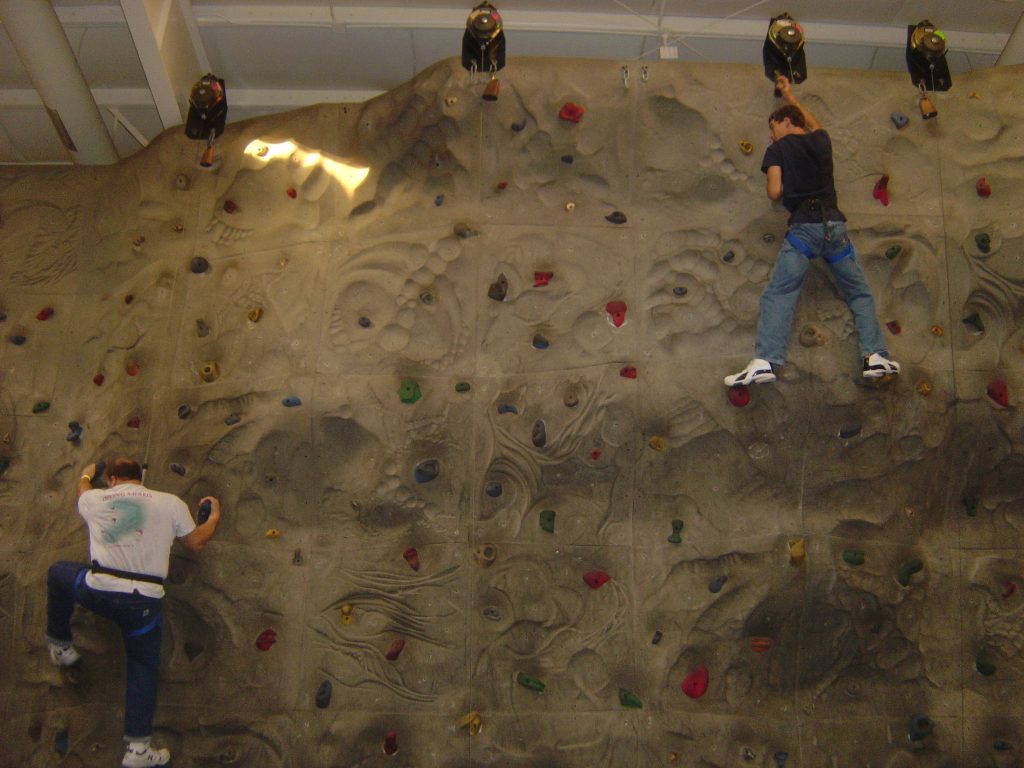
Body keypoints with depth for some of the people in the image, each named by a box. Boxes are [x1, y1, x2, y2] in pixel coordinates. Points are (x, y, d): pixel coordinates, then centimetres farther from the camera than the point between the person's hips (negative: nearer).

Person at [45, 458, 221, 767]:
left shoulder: (95, 499, 10)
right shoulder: (170, 503, 5)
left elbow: (84, 493, 35)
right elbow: (195, 542, 12)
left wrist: (85, 476, 59)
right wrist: (214, 517, 31)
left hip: (98, 591, 1)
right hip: (144, 600, -1)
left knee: (58, 572, 33)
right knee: (143, 668, 15)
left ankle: (60, 645, 42)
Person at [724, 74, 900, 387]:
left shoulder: (777, 149, 4)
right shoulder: (821, 140, 17)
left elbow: (774, 192, -6)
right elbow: (814, 125, 42)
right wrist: (789, 95, 51)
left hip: (803, 227, -4)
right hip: (834, 224, 4)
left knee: (777, 295, -8)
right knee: (859, 293, 15)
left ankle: (764, 361, -23)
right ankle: (875, 356, 6)